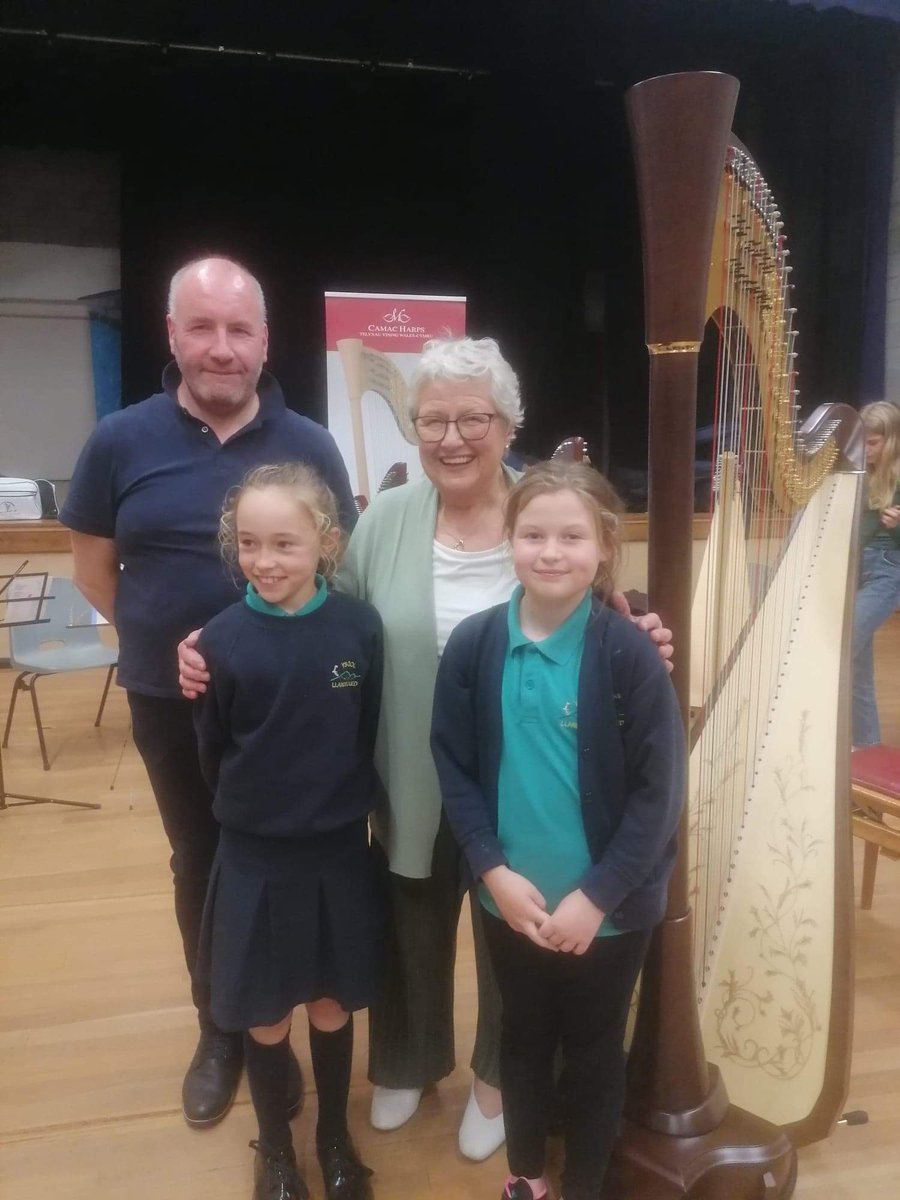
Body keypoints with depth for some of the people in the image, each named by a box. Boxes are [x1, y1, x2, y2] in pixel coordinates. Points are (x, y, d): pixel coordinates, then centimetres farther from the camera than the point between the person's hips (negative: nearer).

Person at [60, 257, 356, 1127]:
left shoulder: (308, 446, -6)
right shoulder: (121, 442, -6)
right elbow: (92, 566, 4)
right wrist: (162, 639, 0)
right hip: (170, 703, 1)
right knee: (198, 865, 17)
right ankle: (219, 1029, 38)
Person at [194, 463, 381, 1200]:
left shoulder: (360, 628, -12)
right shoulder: (224, 639, -13)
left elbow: (374, 733, -1)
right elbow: (211, 752, -2)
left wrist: (353, 805, 3)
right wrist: (252, 808, 7)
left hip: (340, 849, 1)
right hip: (256, 855, 0)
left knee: (333, 1003, 17)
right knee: (264, 1012, 15)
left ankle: (335, 1138, 42)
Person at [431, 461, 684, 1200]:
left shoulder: (629, 654, -16)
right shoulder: (473, 645, -9)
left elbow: (659, 791, -14)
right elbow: (453, 767, -4)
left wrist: (596, 895, -16)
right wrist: (493, 869, -13)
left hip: (609, 907, -2)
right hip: (511, 898, 2)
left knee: (594, 1052, 19)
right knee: (523, 1040, 23)